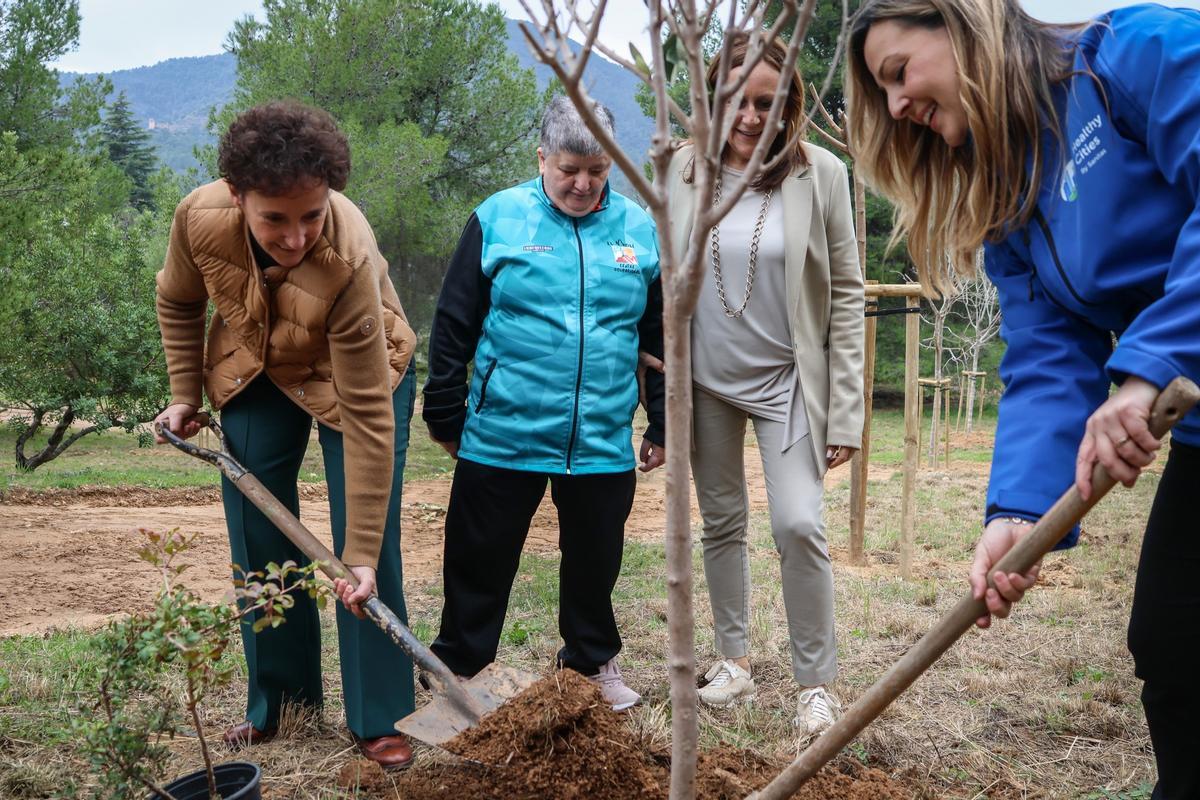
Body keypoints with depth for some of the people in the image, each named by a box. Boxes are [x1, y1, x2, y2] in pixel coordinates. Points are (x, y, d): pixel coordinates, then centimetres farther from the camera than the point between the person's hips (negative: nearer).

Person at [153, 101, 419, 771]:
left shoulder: (350, 259, -39)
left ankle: (379, 720, 8)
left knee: (370, 552, -8)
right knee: (259, 541, 8)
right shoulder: (201, 217, -28)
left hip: (354, 373, -4)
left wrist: (360, 556, -34)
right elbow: (178, 302, -1)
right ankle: (276, 702, 26)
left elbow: (366, 417, -36)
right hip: (256, 373, 4)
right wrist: (185, 394, 0)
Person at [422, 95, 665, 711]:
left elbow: (660, 338, 11)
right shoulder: (498, 218, -3)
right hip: (501, 436, -2)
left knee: (594, 561, 15)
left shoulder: (640, 230, 5)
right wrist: (445, 416, 1)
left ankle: (592, 659, 36)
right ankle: (457, 665, 27)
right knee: (480, 560, 8)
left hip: (603, 444, 2)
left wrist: (662, 426, 12)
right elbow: (453, 325, 0)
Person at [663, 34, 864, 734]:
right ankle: (735, 659, 27)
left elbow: (847, 295, -7)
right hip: (706, 379, 3)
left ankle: (817, 681, 5)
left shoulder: (820, 174, -9)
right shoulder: (683, 171, -3)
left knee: (799, 524, -11)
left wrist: (846, 411, -9)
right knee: (723, 522, 12)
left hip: (786, 378, -3)